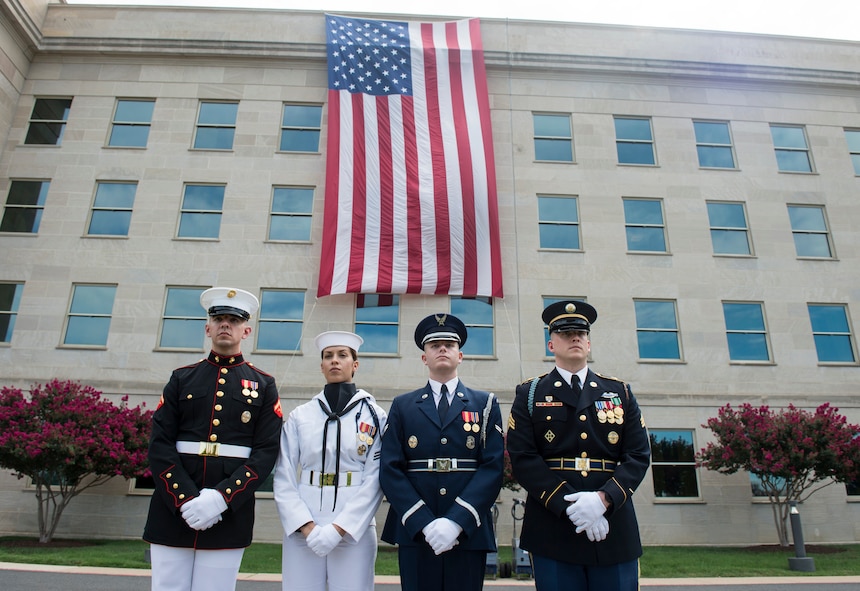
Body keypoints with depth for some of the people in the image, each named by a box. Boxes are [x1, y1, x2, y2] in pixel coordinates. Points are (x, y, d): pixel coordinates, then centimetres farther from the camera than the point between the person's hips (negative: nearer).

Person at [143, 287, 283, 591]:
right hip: (172, 511, 1)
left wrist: (221, 497, -15)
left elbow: (266, 452, -3)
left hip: (229, 514, -1)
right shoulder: (182, 378, 10)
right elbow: (159, 445, 1)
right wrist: (186, 498, -12)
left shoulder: (264, 385, 6)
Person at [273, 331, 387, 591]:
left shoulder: (374, 415, 2)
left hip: (355, 529, -1)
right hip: (302, 529, 2)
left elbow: (374, 479, -4)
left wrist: (340, 528, -12)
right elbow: (284, 477, 2)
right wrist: (306, 526, -9)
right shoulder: (299, 416, 7)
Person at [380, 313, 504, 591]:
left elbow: (493, 467, -3)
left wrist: (456, 522, -14)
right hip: (414, 533, 0)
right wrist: (425, 524, -12)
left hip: (469, 533, 0)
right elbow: (390, 470, -1)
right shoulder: (402, 406, 9)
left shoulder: (485, 404, 7)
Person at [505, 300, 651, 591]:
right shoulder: (529, 394, 6)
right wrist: (569, 505, -15)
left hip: (614, 527, 2)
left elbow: (639, 455, 3)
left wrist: (604, 498, -13)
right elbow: (522, 458, -5)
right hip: (553, 529, -2)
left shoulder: (620, 392, 12)